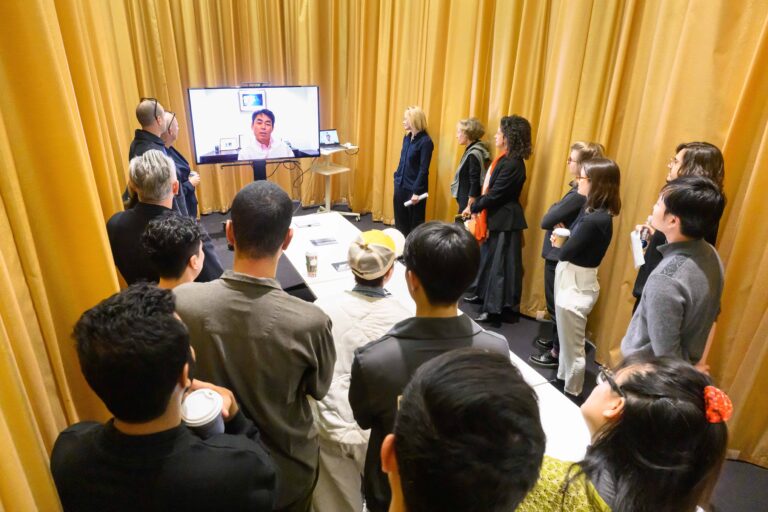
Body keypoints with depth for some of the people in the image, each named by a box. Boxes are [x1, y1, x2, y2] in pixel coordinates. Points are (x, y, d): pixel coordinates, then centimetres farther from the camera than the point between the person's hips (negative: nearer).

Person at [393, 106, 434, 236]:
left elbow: (423, 169, -17)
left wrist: (416, 191, -19)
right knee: (400, 219, 17)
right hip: (400, 185, 8)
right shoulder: (407, 137, 7)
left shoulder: (425, 141, -15)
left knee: (415, 223, 5)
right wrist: (397, 177, 13)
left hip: (414, 188, -7)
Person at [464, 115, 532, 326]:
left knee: (500, 264, -1)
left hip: (505, 221, -10)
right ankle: (483, 295, 35)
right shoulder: (505, 159, 9)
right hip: (497, 218, 10)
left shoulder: (512, 164, -22)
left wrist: (474, 207, -8)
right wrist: (477, 206, 2)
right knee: (489, 258, 19)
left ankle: (495, 309, 8)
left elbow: (494, 194, -21)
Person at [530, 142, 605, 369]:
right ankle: (557, 341, 38)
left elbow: (546, 220, -24)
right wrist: (558, 219, -10)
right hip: (562, 253, 10)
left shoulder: (579, 194, -25)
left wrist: (554, 210, -7)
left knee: (557, 305, 4)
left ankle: (558, 353, 17)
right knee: (557, 304, 22)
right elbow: (556, 216, 10)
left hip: (560, 255, -10)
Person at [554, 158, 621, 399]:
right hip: (571, 279, 9)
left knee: (572, 346, 7)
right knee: (566, 341, 24)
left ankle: (570, 396, 24)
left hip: (576, 284, -9)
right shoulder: (593, 210, 4)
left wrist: (561, 242, -1)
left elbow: (566, 252, -21)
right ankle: (561, 381, 41)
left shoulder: (595, 219, -25)